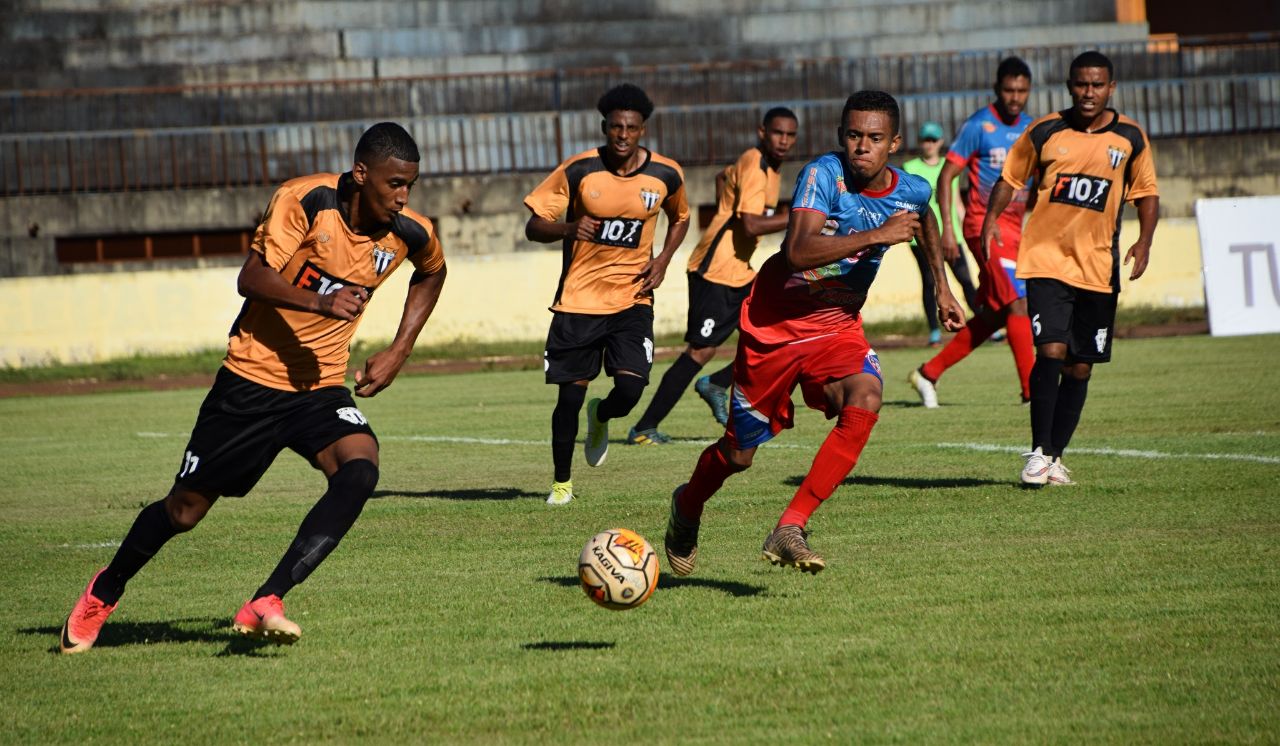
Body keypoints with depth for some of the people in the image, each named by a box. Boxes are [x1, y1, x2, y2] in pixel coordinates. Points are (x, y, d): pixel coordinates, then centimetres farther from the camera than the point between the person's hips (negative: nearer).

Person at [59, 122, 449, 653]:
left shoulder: (409, 233, -4)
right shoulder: (305, 200, -17)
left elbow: (432, 273, 20)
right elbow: (252, 277, -24)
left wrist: (398, 352, 11)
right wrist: (319, 301, -40)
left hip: (321, 387, 3)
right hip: (252, 377, -3)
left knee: (360, 469, -29)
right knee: (185, 509, 7)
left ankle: (265, 604, -29)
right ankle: (103, 594, 35)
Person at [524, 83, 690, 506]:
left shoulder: (666, 175, -3)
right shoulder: (578, 170, -10)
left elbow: (680, 218, 19)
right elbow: (533, 226, -7)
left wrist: (662, 261, 2)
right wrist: (569, 229, -27)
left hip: (633, 298, 1)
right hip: (578, 299, -1)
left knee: (630, 390, -15)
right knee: (570, 395, 0)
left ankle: (600, 417, 23)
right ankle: (562, 482, 21)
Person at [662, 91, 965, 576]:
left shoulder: (911, 191, -5)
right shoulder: (824, 175, -22)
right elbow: (797, 252, -37)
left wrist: (941, 287, 23)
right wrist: (877, 235, -38)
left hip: (837, 326, 4)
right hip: (775, 323, -3)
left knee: (864, 402, -29)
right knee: (740, 454, 7)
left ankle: (789, 531, -25)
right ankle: (687, 506, 42)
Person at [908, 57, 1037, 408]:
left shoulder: (1031, 129, 11)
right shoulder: (979, 126, -8)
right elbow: (946, 175, -7)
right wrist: (947, 228, -14)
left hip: (1014, 228, 7)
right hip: (985, 225, -7)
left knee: (993, 315, 9)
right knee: (1018, 302, -16)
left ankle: (929, 373, 19)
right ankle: (1031, 389, -16)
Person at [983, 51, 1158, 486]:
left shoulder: (1130, 138, 3)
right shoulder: (1044, 132, -1)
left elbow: (1147, 193, 12)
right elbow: (1011, 177, 10)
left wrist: (1144, 241, -2)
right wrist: (992, 218, -6)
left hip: (1098, 268, 2)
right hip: (1046, 260, -2)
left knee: (1080, 368, 6)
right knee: (1051, 351, -18)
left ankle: (1056, 456, 19)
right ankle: (1039, 451, -8)